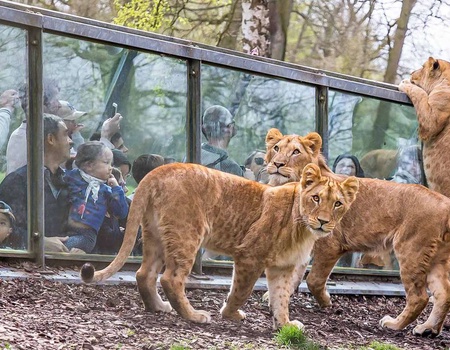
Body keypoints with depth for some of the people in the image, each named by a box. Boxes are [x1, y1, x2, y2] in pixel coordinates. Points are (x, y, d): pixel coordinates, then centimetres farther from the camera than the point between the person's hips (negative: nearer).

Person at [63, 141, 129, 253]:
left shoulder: (106, 190, 14)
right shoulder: (72, 176, 11)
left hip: (86, 235, -1)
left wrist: (116, 188, 6)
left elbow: (122, 213, 11)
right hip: (65, 231, 1)